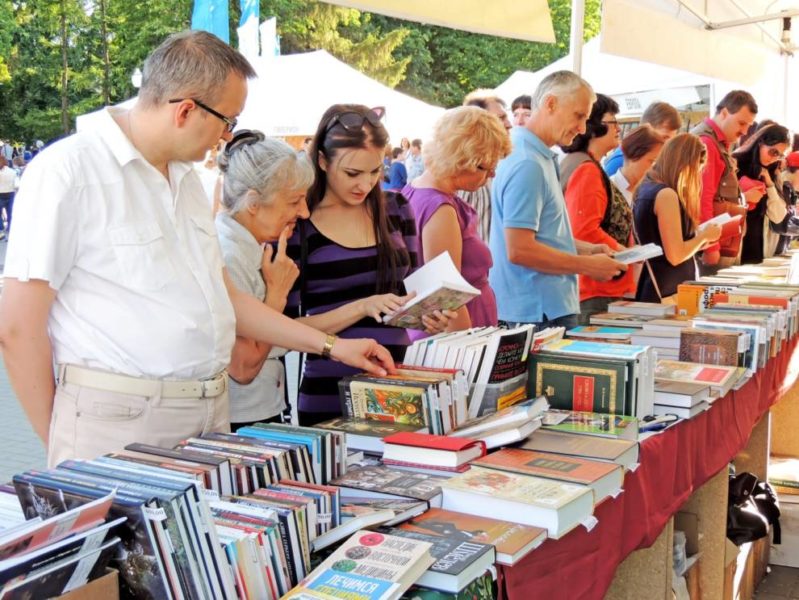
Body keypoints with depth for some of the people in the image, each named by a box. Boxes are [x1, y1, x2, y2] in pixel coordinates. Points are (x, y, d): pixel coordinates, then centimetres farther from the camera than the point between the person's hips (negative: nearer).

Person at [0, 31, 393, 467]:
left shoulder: (185, 178, 15)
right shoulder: (66, 170, -11)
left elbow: (223, 297, 21)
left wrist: (331, 346, 18)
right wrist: (58, 445, -7)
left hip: (210, 414, 7)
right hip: (117, 420, -7)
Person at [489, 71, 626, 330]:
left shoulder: (540, 158, 13)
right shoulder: (527, 164, -18)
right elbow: (519, 250, -24)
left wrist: (584, 249, 12)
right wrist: (587, 266, -15)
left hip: (552, 306, 10)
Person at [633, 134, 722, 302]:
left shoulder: (645, 188, 11)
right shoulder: (666, 195, -16)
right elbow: (675, 256, -19)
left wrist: (698, 237, 18)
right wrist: (704, 235, -4)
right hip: (669, 293, -10)